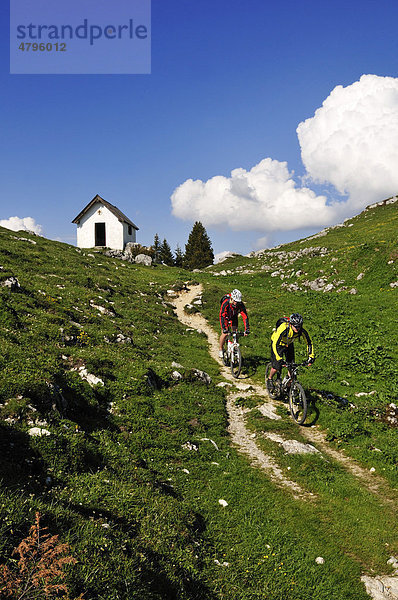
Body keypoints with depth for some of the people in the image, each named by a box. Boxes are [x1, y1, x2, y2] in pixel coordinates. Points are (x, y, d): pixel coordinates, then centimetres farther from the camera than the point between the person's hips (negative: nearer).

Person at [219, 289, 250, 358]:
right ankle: (221, 350, 7)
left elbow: (245, 316, -31)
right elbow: (222, 316, -42)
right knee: (224, 334, -14)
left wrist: (247, 329, -40)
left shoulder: (241, 304, -30)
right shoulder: (225, 303, -38)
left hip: (234, 317, 3)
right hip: (225, 317, -3)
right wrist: (224, 329, -51)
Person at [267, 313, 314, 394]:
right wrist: (280, 359, -50)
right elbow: (275, 344, -43)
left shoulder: (302, 331, -28)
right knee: (276, 366, -12)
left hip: (289, 344, 4)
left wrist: (311, 356, -26)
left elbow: (309, 343, -15)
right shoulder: (283, 329, -41)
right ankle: (269, 379, 17)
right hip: (277, 343, -4)